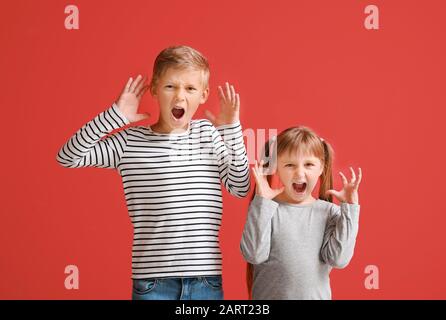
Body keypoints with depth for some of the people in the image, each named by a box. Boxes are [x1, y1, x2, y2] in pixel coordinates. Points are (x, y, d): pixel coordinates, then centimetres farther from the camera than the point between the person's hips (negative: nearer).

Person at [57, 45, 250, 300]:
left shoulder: (209, 134, 6)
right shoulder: (131, 141, 0)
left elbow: (240, 188, 2)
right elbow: (67, 157, -4)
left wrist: (232, 129, -4)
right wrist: (115, 116, -10)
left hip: (205, 278, 2)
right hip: (152, 280, -2)